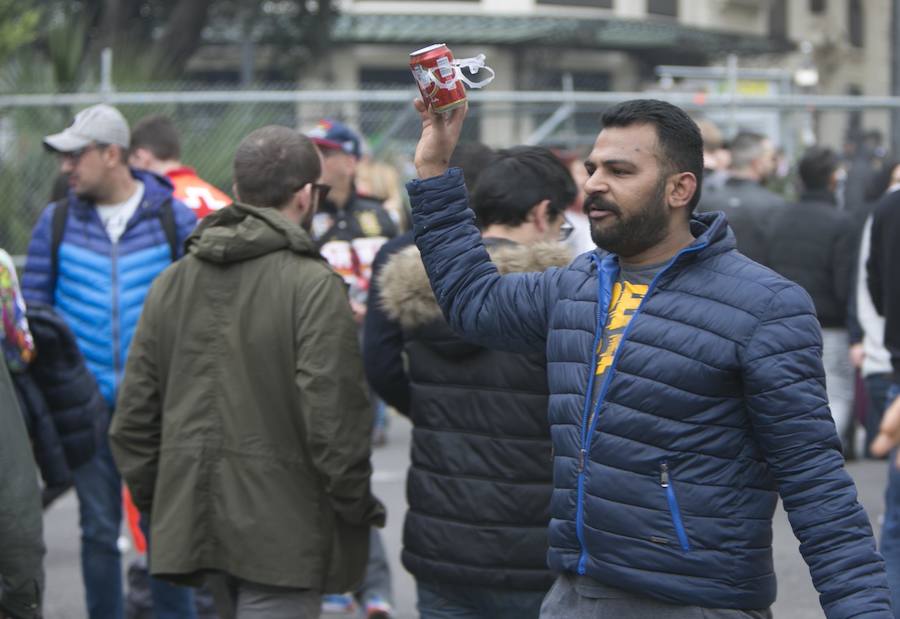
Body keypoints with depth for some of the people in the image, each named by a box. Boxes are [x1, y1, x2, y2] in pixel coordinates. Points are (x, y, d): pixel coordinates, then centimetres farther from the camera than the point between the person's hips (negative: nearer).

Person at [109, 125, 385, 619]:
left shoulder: (173, 281, 8)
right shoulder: (313, 285, -12)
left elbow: (134, 412, 11)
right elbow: (332, 414, -17)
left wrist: (155, 503, 20)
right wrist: (358, 505, -3)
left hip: (195, 518, 7)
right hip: (282, 525, -7)